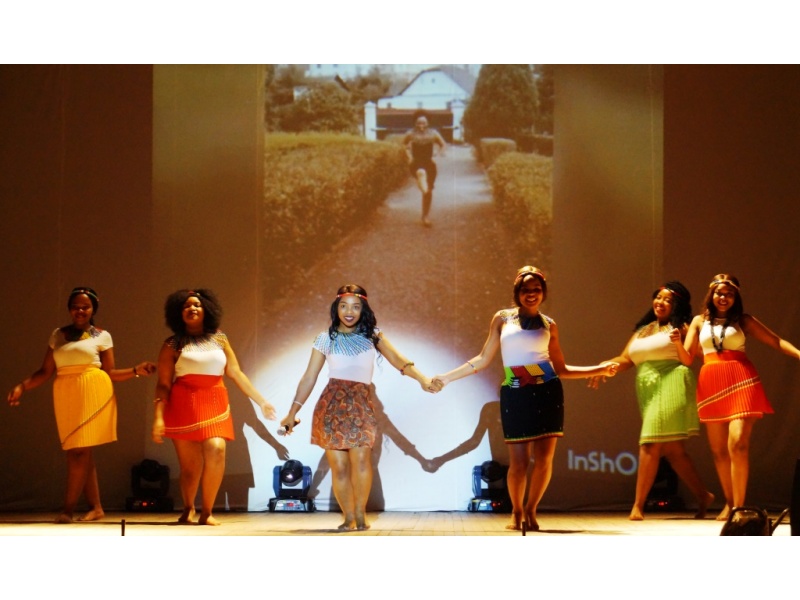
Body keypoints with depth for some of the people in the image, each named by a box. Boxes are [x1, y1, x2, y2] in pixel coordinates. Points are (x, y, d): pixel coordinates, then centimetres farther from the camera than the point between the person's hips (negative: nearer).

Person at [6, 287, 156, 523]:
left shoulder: (102, 336, 5)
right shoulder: (58, 335, 13)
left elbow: (110, 373, 4)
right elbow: (46, 371, 10)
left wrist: (136, 370, -10)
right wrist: (22, 386, -2)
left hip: (93, 392, -4)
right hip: (66, 396, 4)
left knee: (80, 450, -9)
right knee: (80, 452, 4)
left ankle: (68, 508, -8)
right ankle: (96, 507, 10)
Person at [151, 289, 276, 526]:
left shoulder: (220, 340, 12)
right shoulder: (172, 345, 4)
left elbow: (237, 374, 13)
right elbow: (163, 384, 0)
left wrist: (261, 401, 9)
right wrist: (158, 417, -10)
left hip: (215, 404, 2)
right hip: (184, 405, -2)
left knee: (216, 452, -20)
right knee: (189, 465, -1)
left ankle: (206, 512, -7)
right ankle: (188, 510, 26)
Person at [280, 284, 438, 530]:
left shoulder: (372, 335, 11)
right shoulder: (326, 339, 9)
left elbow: (397, 359, -1)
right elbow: (309, 377, 10)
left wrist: (421, 378, -18)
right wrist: (293, 412, 8)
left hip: (361, 404, 0)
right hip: (332, 404, 0)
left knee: (361, 456, -20)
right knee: (338, 465, -6)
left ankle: (360, 512, -6)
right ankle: (348, 517, 6)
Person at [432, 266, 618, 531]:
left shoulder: (548, 324, 9)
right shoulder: (502, 318, 7)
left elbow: (561, 369, 11)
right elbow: (483, 359, 10)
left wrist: (598, 370, 5)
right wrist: (448, 377, 6)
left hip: (547, 393, 1)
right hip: (515, 396, -1)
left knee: (544, 459, -5)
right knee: (519, 462, -2)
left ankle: (530, 510, 14)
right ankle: (516, 512, 21)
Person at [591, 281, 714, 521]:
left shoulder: (679, 328, 6)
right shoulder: (642, 330, 22)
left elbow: (688, 361, -3)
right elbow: (625, 359, 13)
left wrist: (678, 344, -20)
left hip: (670, 386, -7)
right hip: (649, 391, 7)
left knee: (651, 444, -14)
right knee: (672, 450, 7)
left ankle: (638, 505, -13)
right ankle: (703, 495, 17)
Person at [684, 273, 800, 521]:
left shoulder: (743, 320, 10)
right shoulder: (700, 321, 16)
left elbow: (775, 341, 4)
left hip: (741, 381, -3)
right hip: (711, 384, 3)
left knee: (738, 444, -15)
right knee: (718, 449, 5)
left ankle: (738, 506, -12)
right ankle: (729, 503, 18)